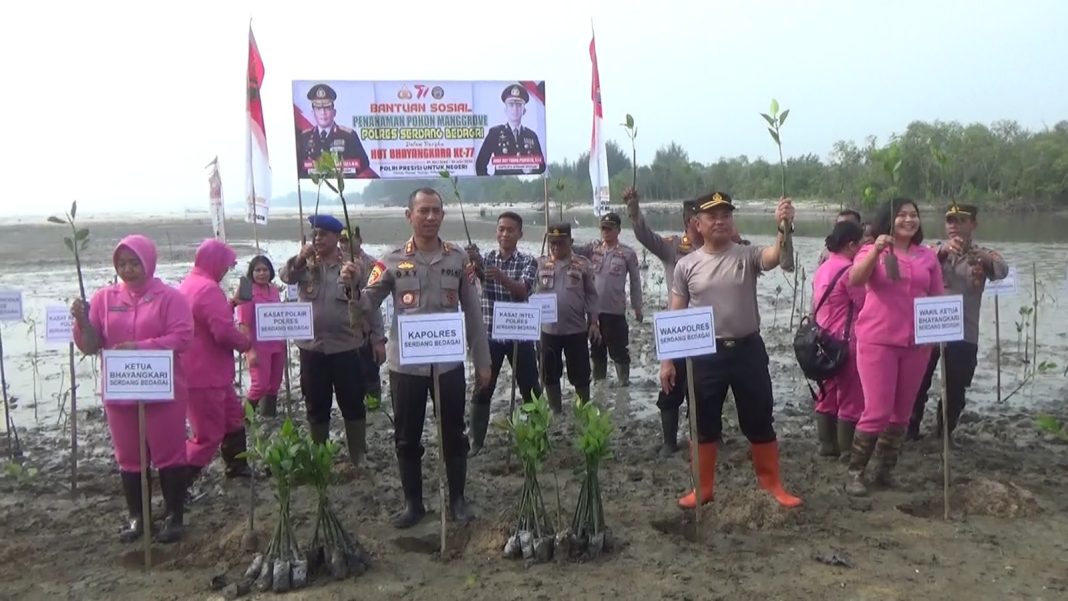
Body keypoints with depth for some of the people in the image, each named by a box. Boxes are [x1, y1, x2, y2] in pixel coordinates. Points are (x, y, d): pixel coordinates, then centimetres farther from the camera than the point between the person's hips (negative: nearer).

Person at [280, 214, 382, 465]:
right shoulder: (306, 264, 6)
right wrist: (300, 258, -29)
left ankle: (358, 457, 19)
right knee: (316, 407, 13)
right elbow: (286, 276, -12)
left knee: (353, 405, 6)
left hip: (346, 346, -2)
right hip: (311, 347, 3)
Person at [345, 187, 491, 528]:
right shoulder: (392, 261, -3)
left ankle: (458, 499, 27)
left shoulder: (459, 259, 0)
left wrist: (483, 362, 4)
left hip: (449, 363, 1)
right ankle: (413, 503, 26)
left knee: (453, 434, 12)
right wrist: (352, 287, -27)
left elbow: (473, 313, 4)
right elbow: (367, 306, -5)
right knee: (407, 437, 10)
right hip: (405, 364, 0)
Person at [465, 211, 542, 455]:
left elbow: (522, 291, -20)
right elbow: (475, 274, -19)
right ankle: (476, 441, 15)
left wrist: (500, 276, -39)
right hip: (489, 335, 1)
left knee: (530, 389, 9)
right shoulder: (486, 258, 3)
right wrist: (474, 262, -43)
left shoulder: (528, 261, -2)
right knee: (483, 390, 4)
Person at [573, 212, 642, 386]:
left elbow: (635, 282, 1)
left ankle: (624, 383, 14)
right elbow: (573, 249, -6)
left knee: (619, 350, 2)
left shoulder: (628, 253, -4)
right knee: (597, 350, 15)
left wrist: (637, 307, 3)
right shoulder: (593, 248, 6)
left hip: (615, 310, -4)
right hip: (594, 309, 4)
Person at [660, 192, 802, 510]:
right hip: (705, 354, 1)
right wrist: (667, 360, 1)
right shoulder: (686, 265, 1)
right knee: (704, 425, 11)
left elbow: (776, 257, -25)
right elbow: (675, 316, 3)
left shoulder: (748, 255, -3)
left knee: (760, 422, 11)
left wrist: (783, 228, -45)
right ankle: (703, 488, 25)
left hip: (748, 350, 0)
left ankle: (773, 484, 27)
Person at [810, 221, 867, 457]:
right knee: (850, 396, 0)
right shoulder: (848, 270, -15)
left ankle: (827, 444, 19)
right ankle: (847, 449, 5)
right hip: (845, 342, -9)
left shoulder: (822, 268, 12)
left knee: (828, 393, 13)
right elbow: (864, 304, -11)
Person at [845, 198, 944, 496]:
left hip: (916, 343, 4)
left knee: (902, 412, 10)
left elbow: (937, 298, 14)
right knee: (877, 412, -8)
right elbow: (854, 280, -20)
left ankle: (886, 469, 23)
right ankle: (855, 472, 6)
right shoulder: (872, 251, -1)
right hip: (877, 341, -4)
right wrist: (876, 251, -34)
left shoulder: (928, 256, 9)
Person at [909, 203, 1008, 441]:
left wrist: (981, 256, -38)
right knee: (918, 385, 5)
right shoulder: (935, 250, 9)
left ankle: (943, 435, 23)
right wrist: (942, 250, -34)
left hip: (963, 334, 0)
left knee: (955, 391, 6)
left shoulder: (982, 255, 6)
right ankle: (910, 431, 19)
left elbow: (1002, 270, -16)